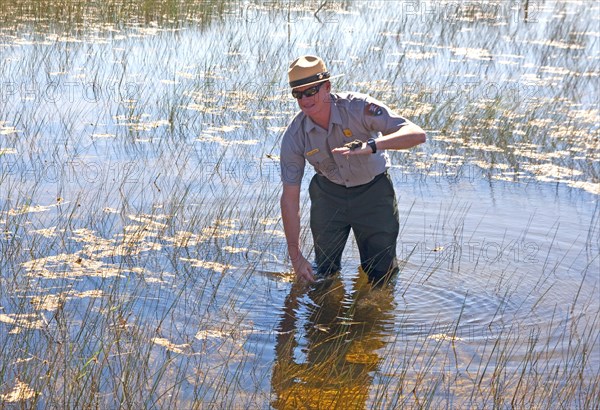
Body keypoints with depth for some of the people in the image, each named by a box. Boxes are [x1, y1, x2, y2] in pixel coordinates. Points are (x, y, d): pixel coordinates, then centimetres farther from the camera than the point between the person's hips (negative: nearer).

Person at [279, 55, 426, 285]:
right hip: (328, 193, 2)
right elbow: (289, 197, -13)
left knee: (381, 275, 1)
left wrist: (371, 145, -53)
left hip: (373, 191, -2)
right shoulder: (294, 136, -19)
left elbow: (417, 134, -35)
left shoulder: (358, 107, -27)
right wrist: (296, 257, -15)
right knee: (324, 272, 7)